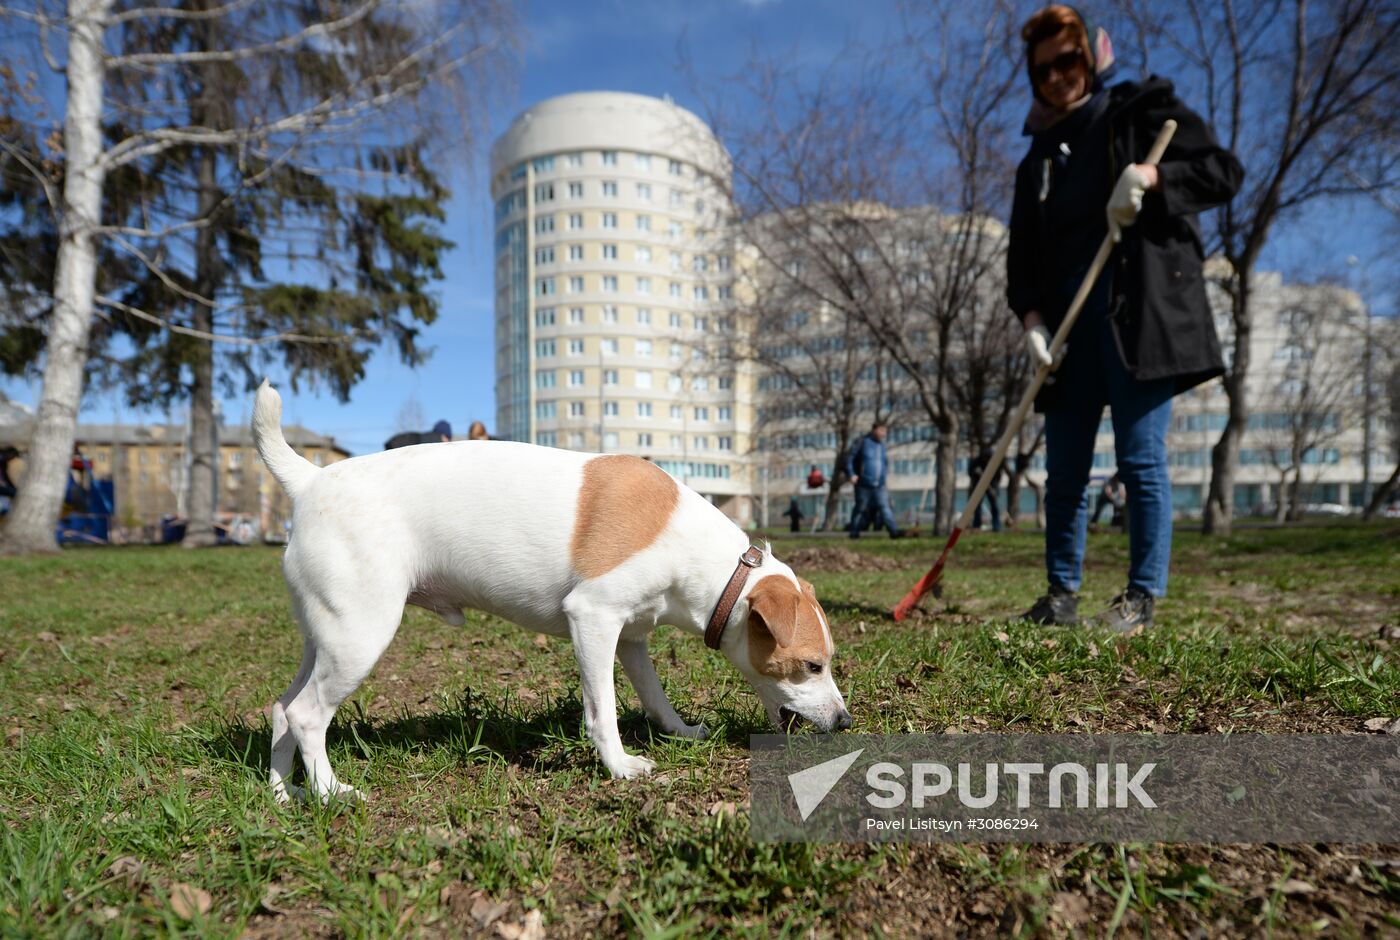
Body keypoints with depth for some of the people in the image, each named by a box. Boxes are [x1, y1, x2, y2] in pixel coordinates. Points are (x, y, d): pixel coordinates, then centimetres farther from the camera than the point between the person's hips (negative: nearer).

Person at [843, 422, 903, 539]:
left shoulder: (882, 445, 13)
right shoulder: (863, 442, -5)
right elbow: (849, 457, -6)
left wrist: (886, 473, 16)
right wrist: (851, 474, -14)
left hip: (879, 486, 4)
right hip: (864, 485, -4)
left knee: (884, 507, -8)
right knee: (861, 508, 5)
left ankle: (894, 531, -17)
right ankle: (854, 532, 18)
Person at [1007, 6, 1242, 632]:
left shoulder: (1142, 111, 10)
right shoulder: (1037, 161, 21)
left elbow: (1224, 171, 2)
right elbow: (1023, 257, 13)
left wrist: (1150, 176, -16)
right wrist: (1031, 318, -4)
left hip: (1141, 308, -4)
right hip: (1067, 320, 5)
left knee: (1140, 458, -7)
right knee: (1064, 469, 4)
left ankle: (1142, 596, 3)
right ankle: (1062, 594, 12)